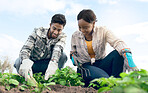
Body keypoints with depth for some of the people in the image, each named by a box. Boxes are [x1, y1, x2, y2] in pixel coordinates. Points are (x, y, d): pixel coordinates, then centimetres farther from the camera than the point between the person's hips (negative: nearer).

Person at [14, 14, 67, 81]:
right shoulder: (38, 32, -13)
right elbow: (26, 48, -25)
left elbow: (58, 49, -31)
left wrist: (53, 64, -52)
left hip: (46, 65, 1)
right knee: (19, 61, -31)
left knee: (63, 56, -24)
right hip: (32, 63, 0)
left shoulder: (62, 37, -10)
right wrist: (26, 62, -48)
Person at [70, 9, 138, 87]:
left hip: (101, 63, 2)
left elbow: (118, 43, -23)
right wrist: (77, 63, -8)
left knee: (118, 53, -27)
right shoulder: (75, 36, 0)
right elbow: (73, 53, 16)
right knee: (103, 78, -35)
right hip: (86, 66, -2)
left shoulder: (102, 31, -7)